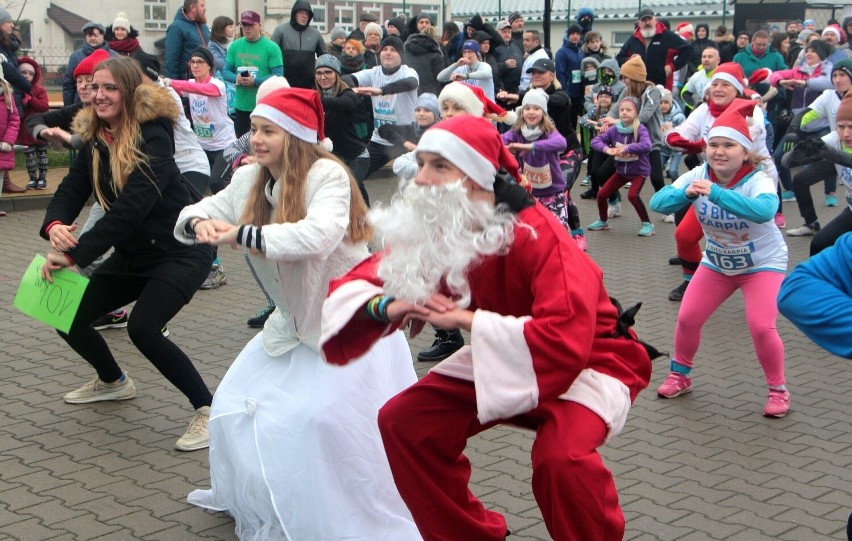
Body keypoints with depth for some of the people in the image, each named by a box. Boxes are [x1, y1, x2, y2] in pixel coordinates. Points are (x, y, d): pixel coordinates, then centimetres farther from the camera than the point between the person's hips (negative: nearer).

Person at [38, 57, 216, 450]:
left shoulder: (153, 139, -21)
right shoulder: (95, 141, 2)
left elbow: (130, 207, -30)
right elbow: (71, 190, -4)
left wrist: (74, 254, -34)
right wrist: (55, 225, -28)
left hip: (180, 252, -8)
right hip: (132, 255, 8)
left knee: (142, 326, -27)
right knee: (69, 317, 6)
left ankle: (208, 409, -13)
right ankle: (113, 381, 34)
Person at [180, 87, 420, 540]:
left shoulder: (327, 175, -22)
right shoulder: (250, 180, 0)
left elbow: (317, 236, -39)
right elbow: (192, 215, 3)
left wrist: (241, 234, -37)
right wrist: (199, 223, -22)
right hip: (293, 324, 8)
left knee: (323, 420, -22)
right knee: (236, 405, 9)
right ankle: (248, 501, 36)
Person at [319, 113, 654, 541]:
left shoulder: (540, 236, -31)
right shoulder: (434, 232, -11)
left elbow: (564, 343, -41)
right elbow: (353, 287, -6)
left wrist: (465, 319, -37)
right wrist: (388, 306, -29)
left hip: (589, 359, -7)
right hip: (498, 356, 7)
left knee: (560, 456, -34)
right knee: (403, 421, -4)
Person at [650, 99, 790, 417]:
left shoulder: (758, 181, -28)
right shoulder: (698, 176, -16)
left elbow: (764, 210, -51)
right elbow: (657, 203, -25)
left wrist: (715, 193, -60)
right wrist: (685, 193, -45)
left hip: (762, 263, -4)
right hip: (717, 262, 4)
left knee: (761, 326, -19)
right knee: (687, 317, -1)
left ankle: (778, 390, 4)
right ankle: (680, 375, 25)